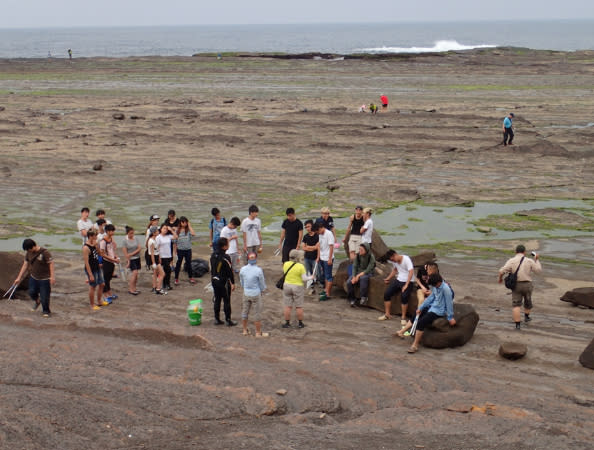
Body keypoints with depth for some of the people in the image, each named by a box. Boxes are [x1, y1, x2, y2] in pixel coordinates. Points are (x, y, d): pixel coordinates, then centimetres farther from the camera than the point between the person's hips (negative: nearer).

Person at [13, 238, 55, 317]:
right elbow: (25, 265, 7)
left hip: (45, 279, -6)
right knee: (32, 293, 12)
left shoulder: (44, 252, -19)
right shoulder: (28, 253, 0)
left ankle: (45, 311, 23)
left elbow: (51, 264, -18)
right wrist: (19, 278, 7)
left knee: (44, 296, -1)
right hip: (33, 277, 6)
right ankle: (37, 301, 46)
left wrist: (52, 276, -25)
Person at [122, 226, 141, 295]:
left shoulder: (136, 238, 3)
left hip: (137, 258, 5)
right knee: (135, 272, -15)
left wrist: (132, 253, -12)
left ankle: (134, 288, 15)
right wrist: (128, 261, -13)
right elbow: (125, 252, -10)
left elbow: (139, 248, -1)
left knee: (135, 274, 7)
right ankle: (131, 289, -9)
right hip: (131, 259, -5)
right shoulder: (124, 241, -9)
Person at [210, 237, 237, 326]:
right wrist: (233, 283, -10)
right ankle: (228, 320, 8)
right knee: (226, 301, 3)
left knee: (217, 299, 15)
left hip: (215, 280, 7)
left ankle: (217, 319, 19)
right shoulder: (225, 257, -20)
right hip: (224, 282, -7)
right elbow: (229, 271, -17)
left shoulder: (213, 255, 3)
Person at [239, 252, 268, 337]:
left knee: (245, 312, 18)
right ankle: (258, 333, 16)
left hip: (246, 293, 4)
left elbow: (242, 282, 6)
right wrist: (261, 289, 13)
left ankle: (245, 330, 30)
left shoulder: (243, 269, -8)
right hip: (256, 294, -4)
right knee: (257, 314, 8)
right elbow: (262, 285, -8)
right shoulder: (258, 271, -20)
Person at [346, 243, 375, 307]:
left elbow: (368, 270, -21)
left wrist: (359, 275, -27)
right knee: (349, 282, -23)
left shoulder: (371, 257, -16)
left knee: (363, 278, -40)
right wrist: (354, 277, -20)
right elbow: (354, 267, -4)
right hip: (358, 272, 4)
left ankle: (363, 297, -29)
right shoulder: (357, 256, -4)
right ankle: (352, 299, -8)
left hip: (367, 273, -4)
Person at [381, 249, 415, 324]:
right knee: (386, 293, -8)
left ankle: (403, 317, -17)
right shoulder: (394, 261, 6)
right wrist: (388, 278, 12)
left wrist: (406, 285, -31)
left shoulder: (406, 259, -18)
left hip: (408, 281, -7)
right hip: (398, 280, 7)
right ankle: (387, 314, 3)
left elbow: (411, 272, -25)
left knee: (404, 296, -29)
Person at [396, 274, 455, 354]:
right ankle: (401, 332, 29)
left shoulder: (445, 288, -29)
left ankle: (415, 345, -11)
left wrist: (450, 317, -16)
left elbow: (449, 303, -22)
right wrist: (420, 308, 11)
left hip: (439, 311, -9)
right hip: (432, 306, 9)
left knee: (421, 322, -21)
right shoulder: (435, 286, -3)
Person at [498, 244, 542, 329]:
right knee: (528, 300, 26)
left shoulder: (511, 261, -9)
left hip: (516, 285, -1)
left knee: (516, 305, 0)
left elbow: (502, 271, -15)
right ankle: (526, 317, 43)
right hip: (527, 285, 1)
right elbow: (538, 270, 7)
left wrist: (500, 278, 5)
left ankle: (517, 324, -10)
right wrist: (537, 259, 18)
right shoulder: (529, 261, -5)